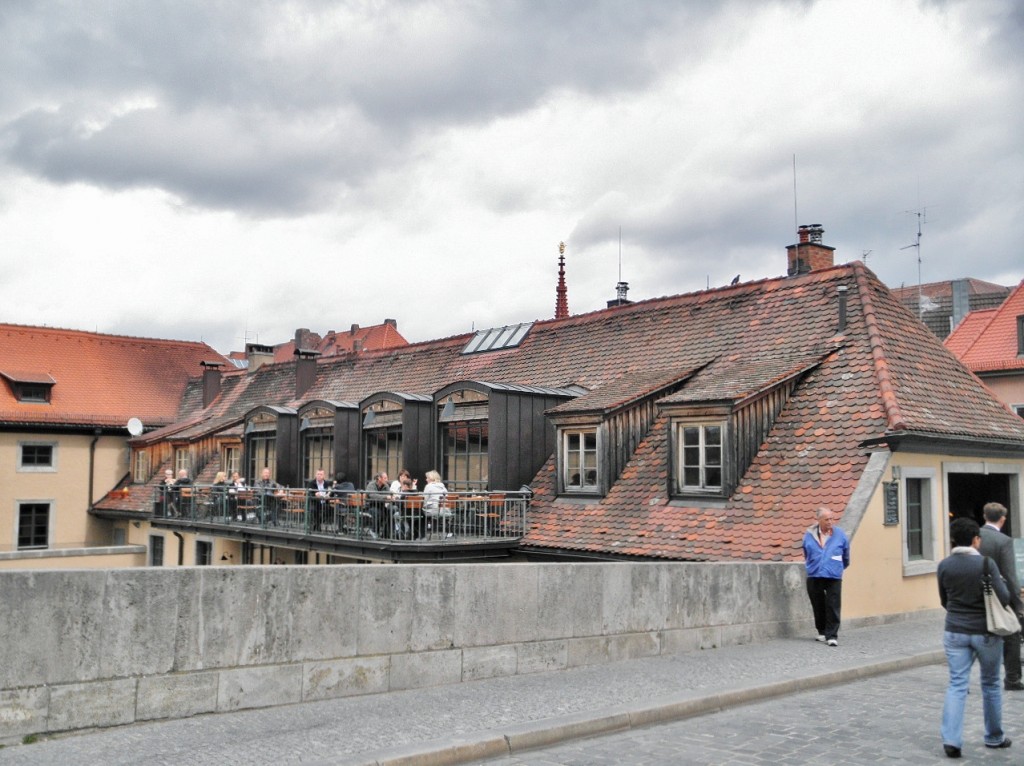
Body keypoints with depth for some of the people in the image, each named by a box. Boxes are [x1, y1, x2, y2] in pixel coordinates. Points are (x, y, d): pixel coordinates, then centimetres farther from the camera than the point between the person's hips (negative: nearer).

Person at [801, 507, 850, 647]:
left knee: (833, 607, -7)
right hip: (814, 576, 2)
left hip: (834, 577, -2)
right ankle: (822, 632, 26)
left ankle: (832, 635, -3)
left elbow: (846, 556, 16)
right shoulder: (809, 535, 2)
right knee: (818, 606, 10)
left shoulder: (840, 534, 0)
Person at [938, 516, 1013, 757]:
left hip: (955, 632, 2)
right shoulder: (986, 563, -14)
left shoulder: (944, 565, -3)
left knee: (957, 685, 3)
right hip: (985, 632, -2)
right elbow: (1004, 598, -14)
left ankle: (951, 739, -9)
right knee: (990, 685, 16)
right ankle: (994, 737, 30)